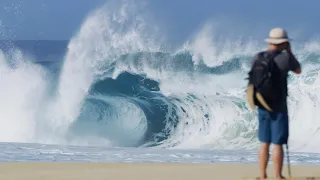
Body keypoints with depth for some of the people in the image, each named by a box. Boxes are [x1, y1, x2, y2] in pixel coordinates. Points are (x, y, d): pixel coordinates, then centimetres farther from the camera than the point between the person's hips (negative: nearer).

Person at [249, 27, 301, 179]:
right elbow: (298, 70, 7)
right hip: (279, 107, -5)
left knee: (264, 143, 13)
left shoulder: (257, 57, 1)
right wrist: (289, 51, 9)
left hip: (263, 106, 5)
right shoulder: (285, 57, -13)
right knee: (278, 144, -2)